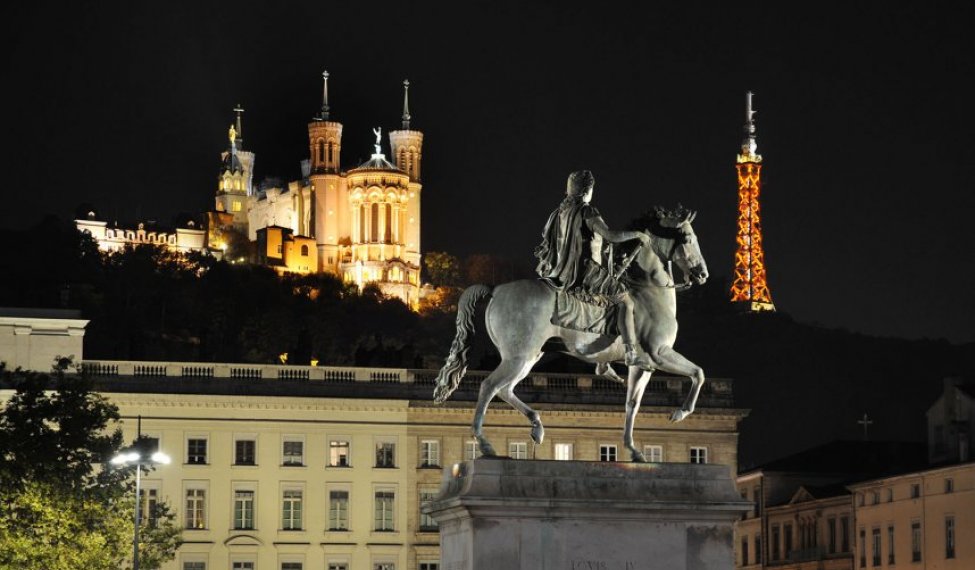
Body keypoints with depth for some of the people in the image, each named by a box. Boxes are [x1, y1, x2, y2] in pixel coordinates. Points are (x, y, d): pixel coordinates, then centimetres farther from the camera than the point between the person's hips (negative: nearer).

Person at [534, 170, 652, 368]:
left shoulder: (560, 212, 11)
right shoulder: (587, 212, -14)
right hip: (586, 273, -9)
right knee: (624, 300, -7)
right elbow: (611, 236, -22)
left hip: (560, 275, 9)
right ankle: (632, 352, -18)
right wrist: (637, 234, -10)